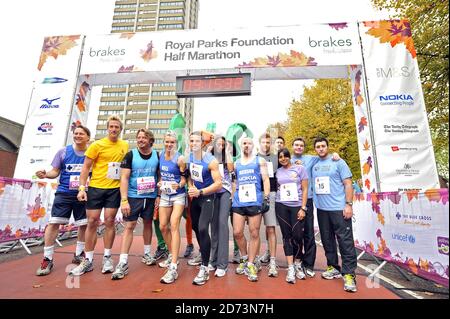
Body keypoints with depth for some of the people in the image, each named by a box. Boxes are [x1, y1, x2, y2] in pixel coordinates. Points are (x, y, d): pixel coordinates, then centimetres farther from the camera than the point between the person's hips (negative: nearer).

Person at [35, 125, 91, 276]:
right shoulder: (63, 152, 2)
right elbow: (55, 171, 4)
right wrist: (46, 174, -16)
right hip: (64, 193, 0)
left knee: (84, 224, 7)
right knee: (53, 222, -6)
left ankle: (78, 255, 26)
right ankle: (47, 259, 9)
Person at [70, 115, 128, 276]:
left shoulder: (125, 146, 6)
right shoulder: (97, 145, -3)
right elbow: (86, 167, -2)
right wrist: (82, 188, -10)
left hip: (115, 189, 2)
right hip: (95, 187, -1)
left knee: (110, 222, 3)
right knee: (92, 222, 4)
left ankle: (107, 258, 16)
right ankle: (88, 260, 16)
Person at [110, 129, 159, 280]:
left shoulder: (157, 156, 0)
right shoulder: (130, 155, -6)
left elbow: (160, 176, 6)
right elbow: (124, 178, -10)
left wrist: (159, 195, -1)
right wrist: (124, 200, -16)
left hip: (151, 197, 2)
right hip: (133, 196, -2)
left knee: (148, 223, 14)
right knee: (129, 226, -3)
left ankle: (147, 253, 32)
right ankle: (123, 263, 3)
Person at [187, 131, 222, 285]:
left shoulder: (211, 161, -20)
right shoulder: (189, 157, -1)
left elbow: (218, 184, -22)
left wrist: (200, 192, -25)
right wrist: (190, 187, -2)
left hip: (207, 196, -7)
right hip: (195, 196, 7)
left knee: (203, 228, -21)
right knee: (195, 227, 19)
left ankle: (205, 269, -7)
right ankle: (203, 255, 44)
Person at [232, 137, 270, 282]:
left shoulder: (260, 161, 7)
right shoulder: (236, 164, 16)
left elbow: (265, 179, 1)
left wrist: (266, 198, -8)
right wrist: (232, 198, 10)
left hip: (255, 202, -3)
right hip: (238, 202, 3)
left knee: (254, 233, 3)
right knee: (237, 232, 2)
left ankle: (250, 264, 17)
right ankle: (244, 258, 26)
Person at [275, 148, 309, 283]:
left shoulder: (300, 169, 2)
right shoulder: (277, 172, 9)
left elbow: (305, 189, -1)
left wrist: (303, 208, -7)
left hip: (297, 206, -2)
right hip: (281, 206, 2)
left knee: (297, 235, -5)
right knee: (287, 235, 3)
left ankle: (298, 264, 19)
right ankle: (290, 268, 11)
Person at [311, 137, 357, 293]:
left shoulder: (338, 162, -2)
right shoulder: (314, 166, 11)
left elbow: (348, 184, -6)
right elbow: (311, 184, 21)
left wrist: (348, 204, -13)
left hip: (339, 208, -5)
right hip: (321, 209, 5)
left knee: (345, 241, -3)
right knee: (327, 239, 13)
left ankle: (349, 274, 5)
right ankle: (333, 268, 27)